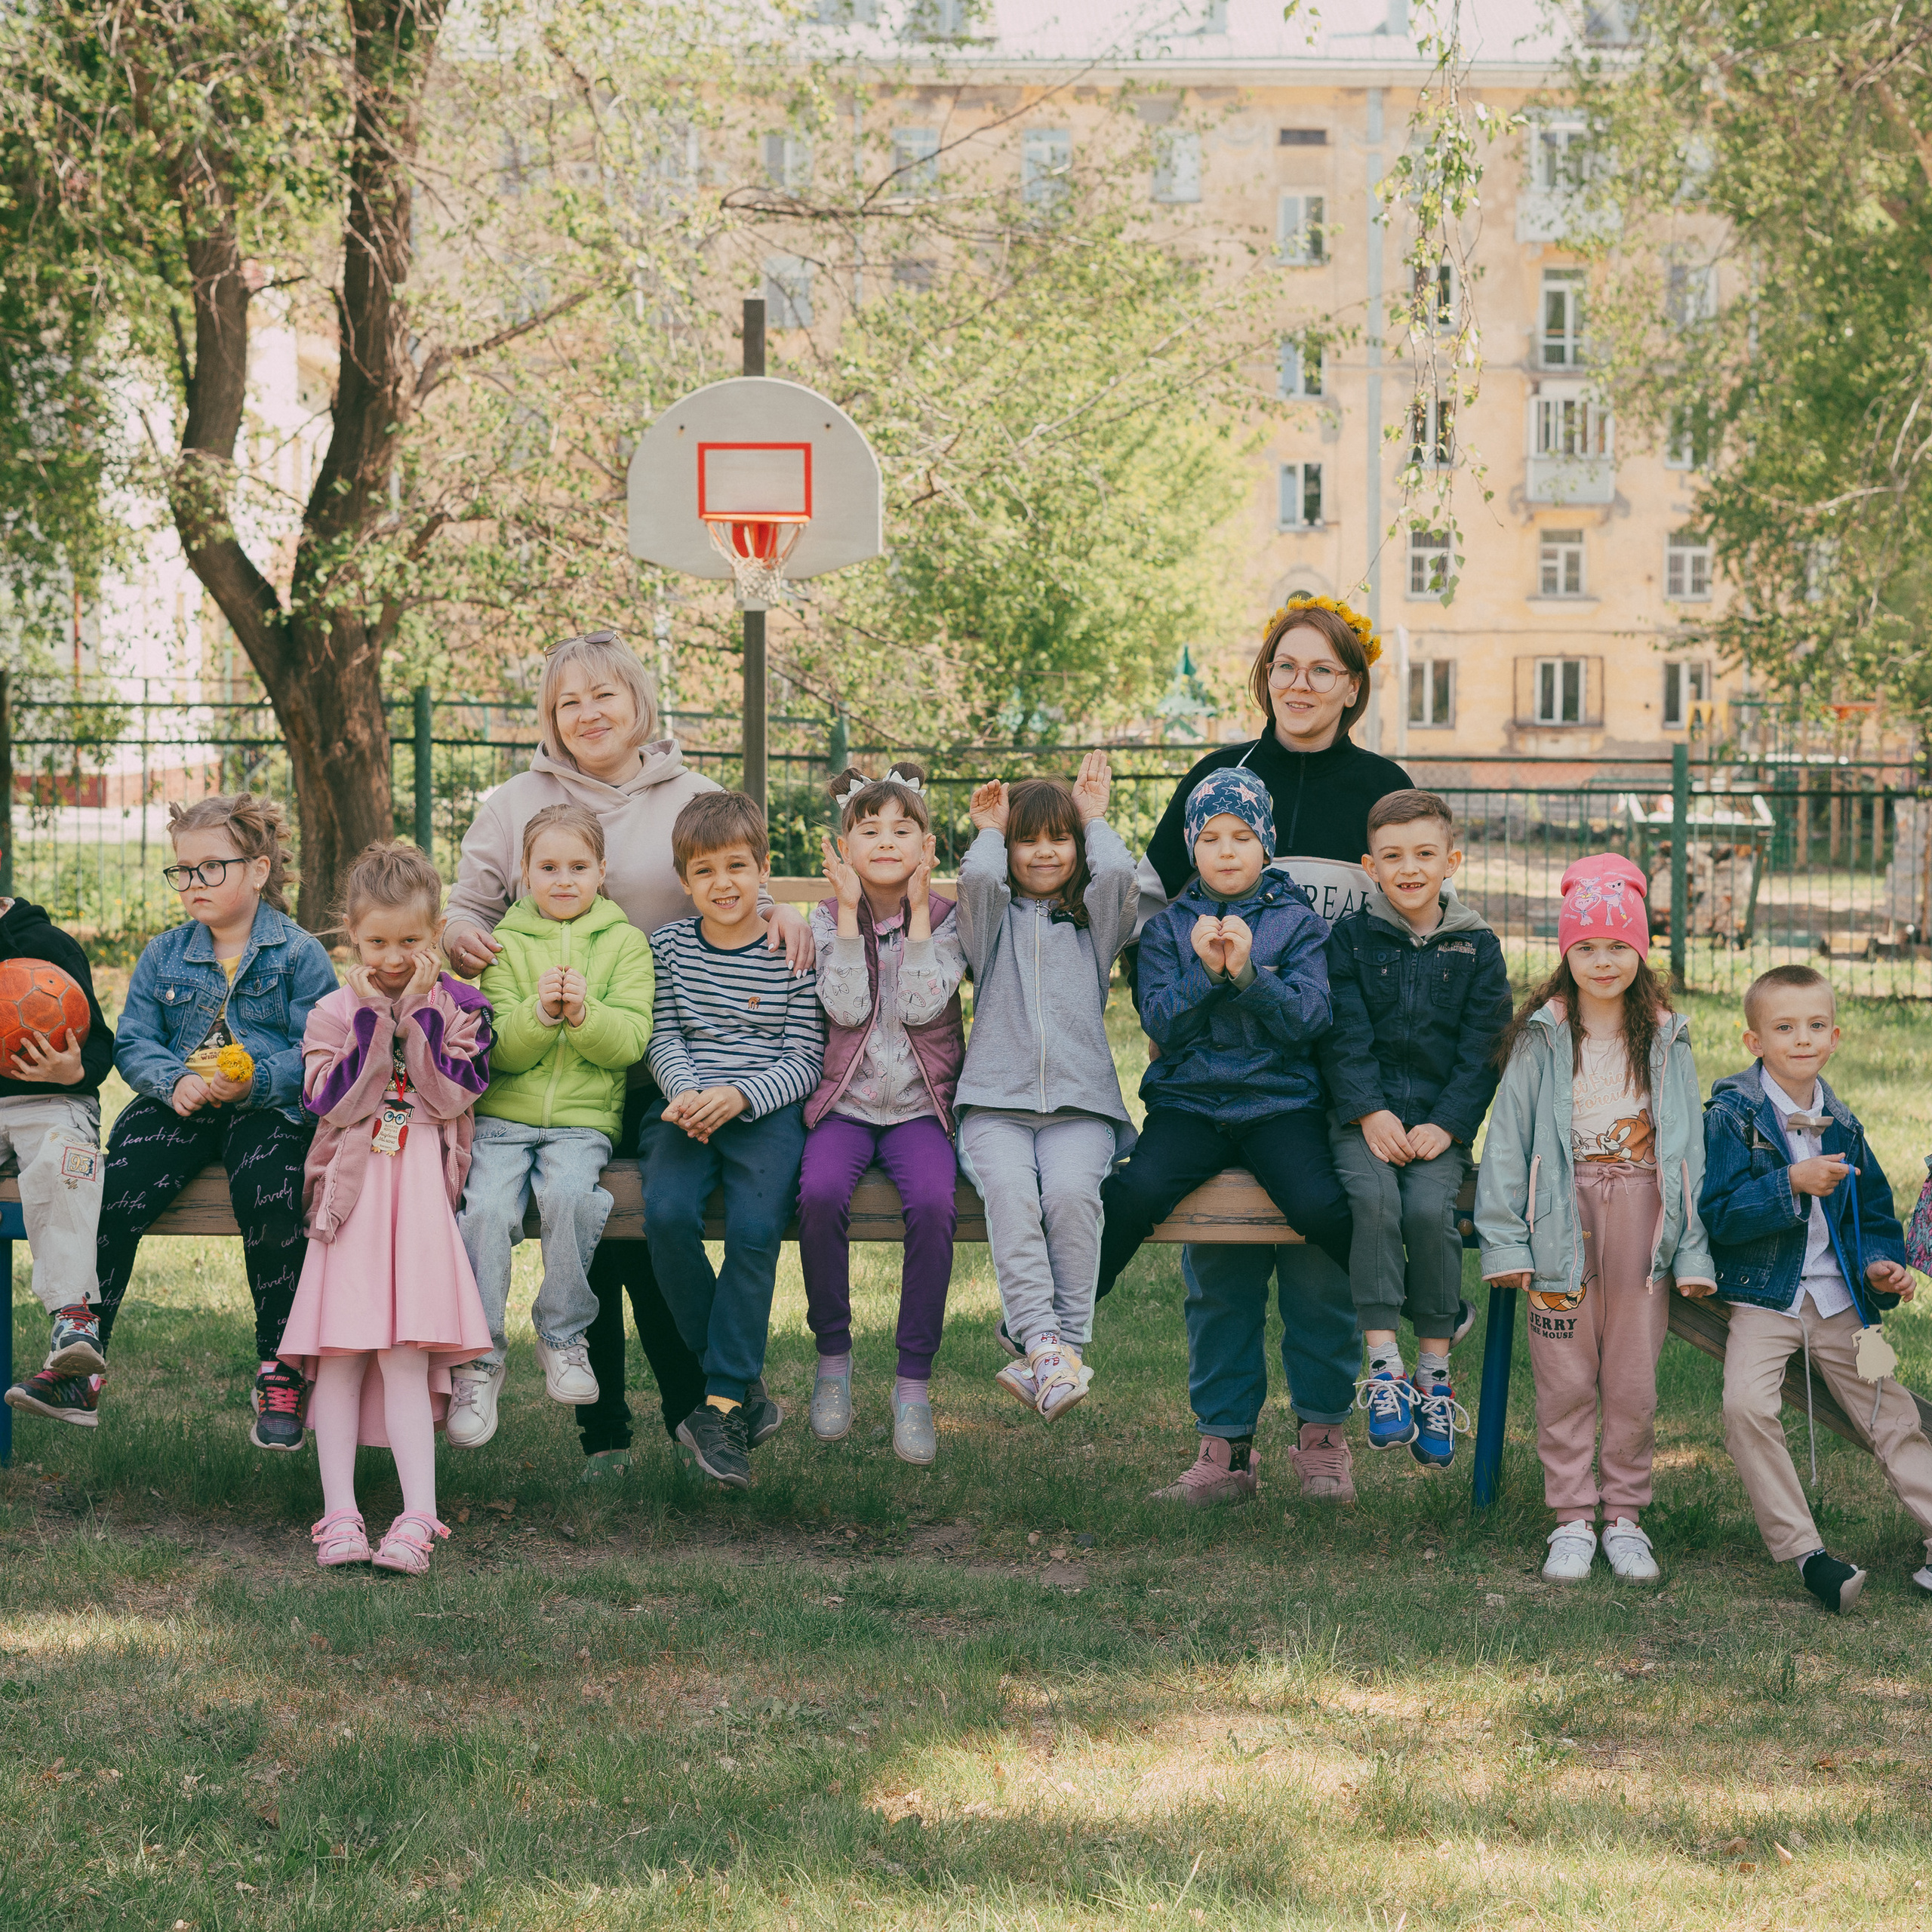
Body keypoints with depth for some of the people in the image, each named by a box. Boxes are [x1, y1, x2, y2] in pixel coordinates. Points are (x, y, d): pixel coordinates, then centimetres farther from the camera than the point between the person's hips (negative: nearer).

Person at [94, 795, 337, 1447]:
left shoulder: (300, 954, 3)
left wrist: (254, 1081, -24)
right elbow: (133, 1043, 7)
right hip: (178, 1107, 3)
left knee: (269, 1198, -32)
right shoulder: (163, 954, 15)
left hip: (269, 1109, -3)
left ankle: (280, 1374, -17)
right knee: (116, 1195, -25)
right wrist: (175, 1081, -15)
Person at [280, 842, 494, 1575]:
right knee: (339, 1350, -9)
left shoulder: (461, 1006, 7)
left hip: (424, 1189, -1)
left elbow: (451, 1098, -6)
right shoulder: (335, 1011, 8)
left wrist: (422, 1017, -10)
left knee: (405, 1349, -14)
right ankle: (339, 1513, -9)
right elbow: (340, 1104, -6)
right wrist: (373, 1020, -10)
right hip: (351, 1185, 2)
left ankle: (418, 1515, -20)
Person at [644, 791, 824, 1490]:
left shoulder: (794, 953, 4)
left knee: (755, 1228, -28)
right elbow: (664, 1038, 9)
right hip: (687, 1108, 2)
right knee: (667, 1214, -26)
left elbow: (807, 1059, 0)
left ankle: (722, 1404, -18)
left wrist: (738, 1096, -16)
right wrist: (686, 1094, -13)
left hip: (767, 1110, -2)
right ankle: (738, 1378, -9)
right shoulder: (671, 944, 12)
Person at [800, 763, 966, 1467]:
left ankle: (914, 1381, -19)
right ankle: (833, 1356, -10)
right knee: (820, 1192, -30)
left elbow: (921, 1006, -12)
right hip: (845, 1103, 1)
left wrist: (917, 911, -10)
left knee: (933, 1202, -30)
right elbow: (846, 1008, -10)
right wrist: (850, 910, -9)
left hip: (919, 1107, 0)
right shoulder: (828, 918, 6)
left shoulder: (945, 919, 4)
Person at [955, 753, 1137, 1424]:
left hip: (1079, 1103, 0)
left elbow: (1116, 872, -3)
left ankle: (1067, 1343, -26)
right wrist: (991, 832, 12)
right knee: (1009, 1188, -32)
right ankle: (1043, 1344, -38)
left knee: (1071, 1191, -31)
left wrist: (1095, 820, 13)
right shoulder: (994, 920, 17)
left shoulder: (1094, 921, 19)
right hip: (995, 1103, 0)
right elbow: (977, 877, -6)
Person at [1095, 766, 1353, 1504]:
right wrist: (1204, 973, -13)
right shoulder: (1168, 927, 12)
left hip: (1281, 1102, -1)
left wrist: (1249, 974, -16)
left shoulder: (1297, 921, 9)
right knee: (1136, 1190, -28)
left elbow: (1311, 1018, -3)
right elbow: (1160, 1022, 2)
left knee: (1319, 1205, -27)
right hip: (1189, 1102, 1)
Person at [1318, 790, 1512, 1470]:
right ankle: (1383, 1364, -25)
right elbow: (1344, 1036, 0)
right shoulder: (1350, 937, 7)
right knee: (1373, 1197, -29)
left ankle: (1435, 1374, -11)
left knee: (1429, 1210, -25)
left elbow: (1482, 1050, 3)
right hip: (1365, 1117, 0)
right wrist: (1369, 1111, -14)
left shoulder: (1477, 947, 8)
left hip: (1441, 1119, 0)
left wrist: (1446, 1124, -10)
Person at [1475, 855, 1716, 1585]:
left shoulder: (1666, 1039, 7)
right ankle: (1573, 1518, 13)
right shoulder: (1540, 1038, 1)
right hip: (1564, 1219, -1)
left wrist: (1694, 1250, 0)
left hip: (1642, 1221, 1)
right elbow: (1508, 1138, -1)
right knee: (1565, 1382, 3)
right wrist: (1505, 1240, -8)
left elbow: (1688, 1146, 7)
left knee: (1634, 1383, 5)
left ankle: (1625, 1516, 17)